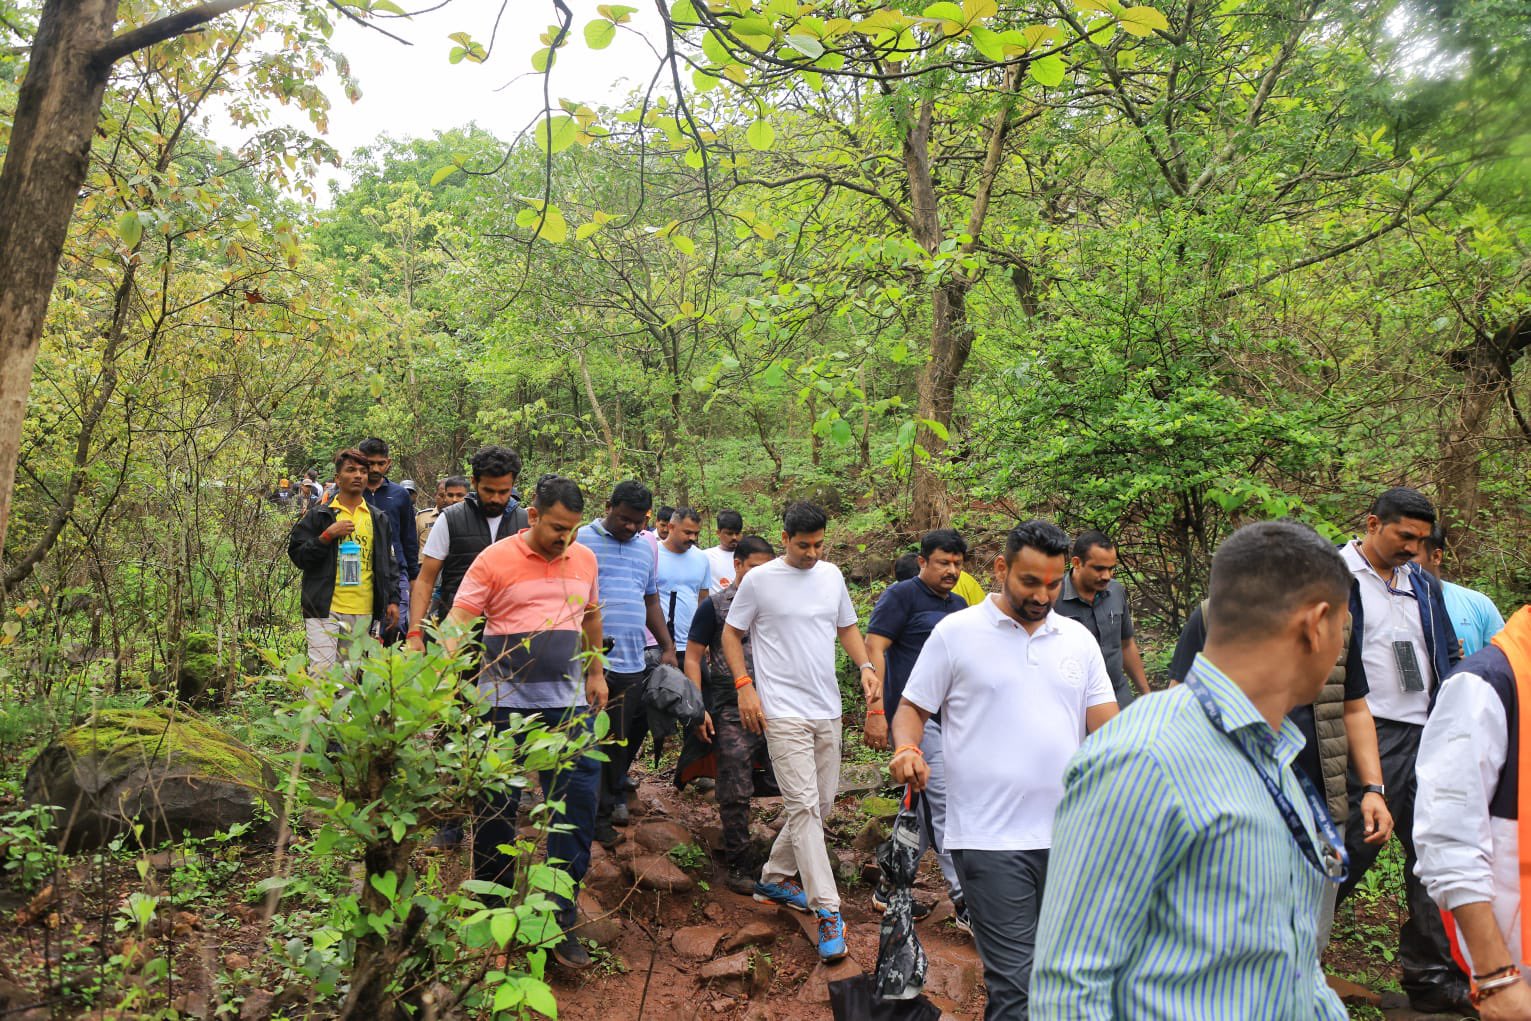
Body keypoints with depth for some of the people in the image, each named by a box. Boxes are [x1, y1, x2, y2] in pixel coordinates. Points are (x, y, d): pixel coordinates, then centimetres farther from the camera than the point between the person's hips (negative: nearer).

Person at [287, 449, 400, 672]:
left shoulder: (378, 520, 14)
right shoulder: (319, 515, 4)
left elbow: (387, 563, 16)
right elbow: (297, 555, 0)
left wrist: (393, 599, 8)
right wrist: (327, 536, -13)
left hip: (362, 612, 3)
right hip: (325, 609, -3)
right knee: (322, 670, -9)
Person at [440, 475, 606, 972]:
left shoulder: (584, 559, 8)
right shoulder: (495, 561, -7)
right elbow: (458, 621, -10)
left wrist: (596, 673, 22)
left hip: (569, 704, 4)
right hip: (506, 704, -3)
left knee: (576, 806, -2)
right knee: (497, 805, 9)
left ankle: (560, 922, 8)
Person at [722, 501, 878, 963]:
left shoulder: (832, 575, 9)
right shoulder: (759, 580, -6)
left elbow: (847, 627, 20)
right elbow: (731, 634, 1)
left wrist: (865, 666, 3)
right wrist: (744, 685, -10)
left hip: (827, 709, 6)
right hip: (783, 711, -6)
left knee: (822, 804, 13)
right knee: (804, 805, -11)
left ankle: (775, 877, 31)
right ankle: (828, 912, -7)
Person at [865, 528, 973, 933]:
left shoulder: (959, 605, 17)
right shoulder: (902, 595, -5)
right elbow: (874, 648, -12)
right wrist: (875, 710, -19)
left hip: (947, 717, 8)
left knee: (923, 806, 12)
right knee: (946, 801, -10)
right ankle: (964, 901, -2)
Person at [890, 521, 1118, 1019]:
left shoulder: (1079, 639, 10)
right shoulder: (955, 633, -2)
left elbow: (1106, 726, 8)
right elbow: (911, 709, 3)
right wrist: (907, 749, -18)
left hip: (1069, 834, 5)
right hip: (990, 840, -4)